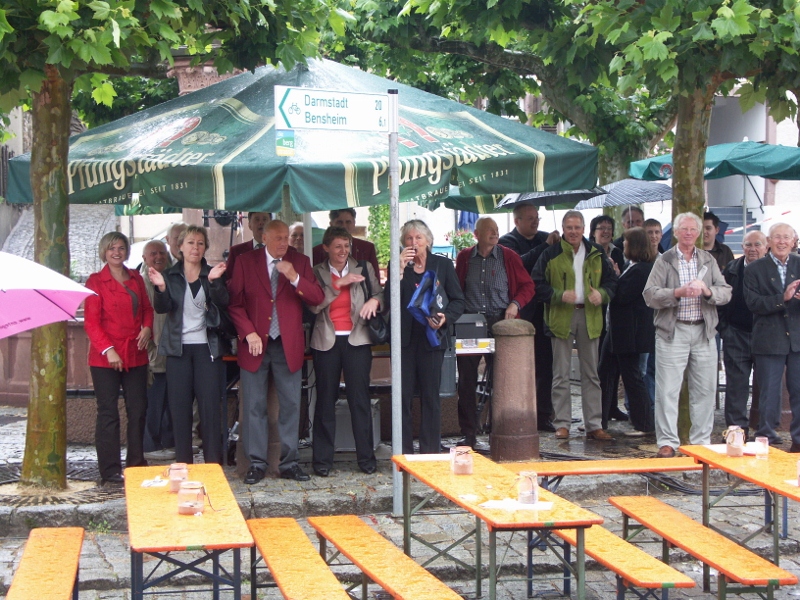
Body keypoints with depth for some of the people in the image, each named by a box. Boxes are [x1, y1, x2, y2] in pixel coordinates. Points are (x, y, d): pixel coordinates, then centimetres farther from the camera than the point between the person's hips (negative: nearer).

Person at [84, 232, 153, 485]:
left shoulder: (136, 278, 12)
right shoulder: (96, 281, -4)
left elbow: (147, 308, 19)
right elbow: (91, 321, -9)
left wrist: (147, 328, -3)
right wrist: (108, 350, -19)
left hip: (135, 355, 5)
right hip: (106, 358, -5)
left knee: (138, 410, 8)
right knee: (108, 412, -1)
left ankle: (136, 464, 20)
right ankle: (110, 471, 2)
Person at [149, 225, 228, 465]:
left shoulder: (213, 274, 6)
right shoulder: (170, 275, 7)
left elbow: (223, 303, -10)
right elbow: (162, 308, -6)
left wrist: (214, 282, -27)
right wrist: (161, 288, -26)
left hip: (207, 347, -1)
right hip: (178, 348, 1)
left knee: (210, 405, -4)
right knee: (180, 406, 1)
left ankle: (213, 462, 0)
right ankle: (182, 464, 8)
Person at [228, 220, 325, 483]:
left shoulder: (300, 262, 4)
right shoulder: (245, 261, 1)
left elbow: (317, 298, -4)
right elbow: (235, 302, 0)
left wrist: (295, 278, -18)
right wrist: (248, 333, -11)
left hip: (288, 345, 1)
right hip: (255, 343, -1)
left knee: (291, 405, 4)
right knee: (254, 406, 3)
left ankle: (289, 463, 13)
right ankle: (256, 463, 11)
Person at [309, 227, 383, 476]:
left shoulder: (363, 268, 8)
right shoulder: (317, 273, 4)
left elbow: (380, 294, 10)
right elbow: (314, 305, -8)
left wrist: (375, 300, -12)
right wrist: (338, 284, -14)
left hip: (357, 340, 1)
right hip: (326, 342, -1)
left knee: (360, 398, -1)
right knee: (326, 399, 3)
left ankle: (366, 456, 6)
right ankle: (322, 459, 8)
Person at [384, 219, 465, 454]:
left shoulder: (443, 265, 7)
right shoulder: (397, 265, 7)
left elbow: (458, 300, 7)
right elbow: (388, 302, -4)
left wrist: (445, 318, -12)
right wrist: (400, 269, -12)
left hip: (432, 336, 0)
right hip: (404, 338, 1)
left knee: (430, 396, 2)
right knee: (403, 396, -1)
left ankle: (431, 451, 9)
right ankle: (403, 453, 5)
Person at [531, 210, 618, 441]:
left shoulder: (596, 254, 9)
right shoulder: (551, 254, -1)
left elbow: (612, 280, 12)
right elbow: (538, 283, -3)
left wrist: (602, 294, -9)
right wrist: (560, 295, -18)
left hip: (589, 316, 3)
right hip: (561, 317, -3)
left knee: (591, 374, 7)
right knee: (561, 374, 1)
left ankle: (594, 425, 12)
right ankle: (562, 424, 7)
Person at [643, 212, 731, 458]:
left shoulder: (709, 261, 12)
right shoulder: (664, 261, 3)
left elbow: (725, 293, 3)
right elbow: (650, 295, -7)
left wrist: (706, 290, -17)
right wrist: (678, 293, -20)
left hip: (704, 332, 3)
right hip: (672, 331, -3)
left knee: (705, 389, 6)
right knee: (668, 389, -5)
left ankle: (702, 440, 16)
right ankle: (667, 442, 1)